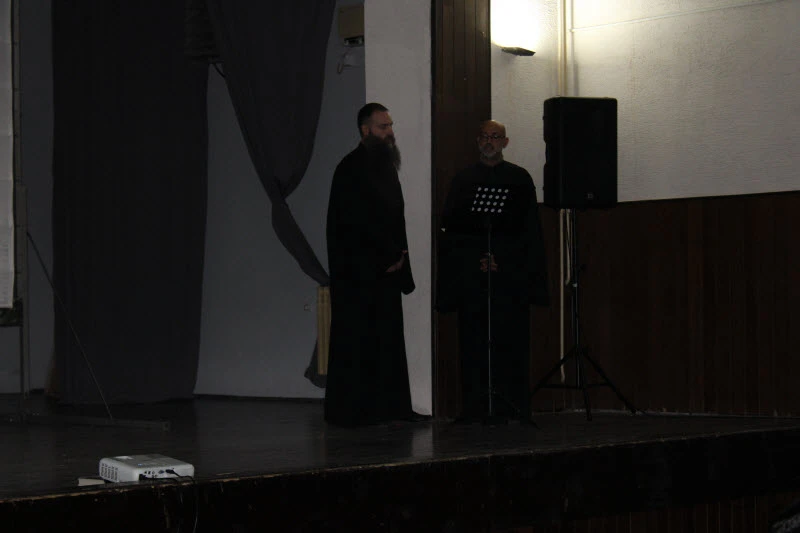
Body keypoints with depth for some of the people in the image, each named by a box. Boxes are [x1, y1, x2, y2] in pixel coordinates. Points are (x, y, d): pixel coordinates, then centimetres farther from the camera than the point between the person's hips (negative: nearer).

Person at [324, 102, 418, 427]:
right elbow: (359, 222, -16)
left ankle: (389, 407, 12)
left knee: (387, 339, 8)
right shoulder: (351, 169, -10)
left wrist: (398, 255, 7)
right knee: (357, 340, -4)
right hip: (359, 269, -8)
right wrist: (390, 256, -11)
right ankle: (350, 410, 1)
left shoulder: (386, 165, 16)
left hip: (387, 267, 8)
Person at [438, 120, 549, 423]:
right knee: (475, 338, -1)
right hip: (472, 271, 1)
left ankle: (512, 406, 1)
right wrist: (478, 258, -6)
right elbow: (451, 226, 6)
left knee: (511, 338, -3)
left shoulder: (520, 179, 8)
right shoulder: (463, 180, 11)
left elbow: (529, 228, 4)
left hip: (511, 271, -1)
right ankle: (477, 407, 2)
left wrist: (502, 258, -7)